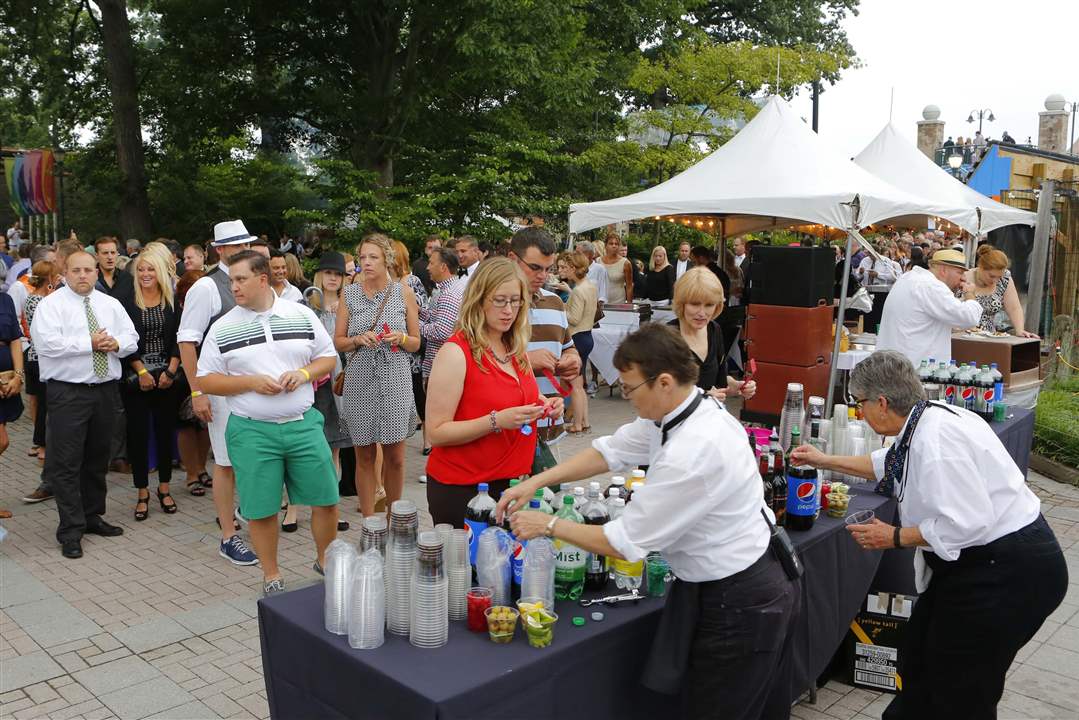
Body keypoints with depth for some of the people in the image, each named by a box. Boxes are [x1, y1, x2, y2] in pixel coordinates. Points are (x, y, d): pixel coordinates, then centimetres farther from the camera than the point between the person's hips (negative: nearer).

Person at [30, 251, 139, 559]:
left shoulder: (111, 304, 12)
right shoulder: (51, 305, -4)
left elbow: (131, 338, 10)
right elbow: (46, 343, -17)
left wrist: (116, 343, -12)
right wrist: (89, 343, -16)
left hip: (105, 390, 5)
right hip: (67, 392, -5)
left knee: (98, 458, 14)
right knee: (66, 463, -4)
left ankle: (92, 516, 28)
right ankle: (71, 530, 2)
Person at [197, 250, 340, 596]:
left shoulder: (302, 315, 4)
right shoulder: (222, 328, 0)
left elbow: (329, 357, 10)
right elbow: (206, 380, 1)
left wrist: (305, 373, -10)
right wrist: (251, 382, -14)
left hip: (304, 423, 1)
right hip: (252, 431, -1)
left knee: (325, 499, 6)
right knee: (262, 509, 5)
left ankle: (325, 560, 29)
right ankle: (271, 575, 24)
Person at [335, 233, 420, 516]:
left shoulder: (404, 293, 3)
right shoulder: (349, 294, 4)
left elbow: (416, 343, 8)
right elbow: (338, 342, 7)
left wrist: (401, 338, -13)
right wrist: (358, 339, -12)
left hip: (395, 379, 0)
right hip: (360, 381, 1)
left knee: (395, 457, 6)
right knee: (364, 456, 6)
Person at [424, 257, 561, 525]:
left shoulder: (517, 348, 6)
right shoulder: (456, 352, -15)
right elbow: (437, 432, -17)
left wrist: (543, 407, 0)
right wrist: (496, 421, -26)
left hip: (513, 482, 6)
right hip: (462, 491, -6)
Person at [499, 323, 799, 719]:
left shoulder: (693, 453, -32)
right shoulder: (678, 410, -4)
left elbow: (624, 543, -22)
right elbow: (611, 451, 8)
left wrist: (550, 525, -9)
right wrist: (536, 481, 0)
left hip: (739, 605, -9)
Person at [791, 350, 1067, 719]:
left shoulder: (934, 439, -27)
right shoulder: (927, 421, 4)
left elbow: (966, 523, -31)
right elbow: (889, 464, 23)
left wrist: (895, 537, -19)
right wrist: (826, 461, 26)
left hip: (1006, 574, -10)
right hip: (978, 564, 10)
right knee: (919, 659, 22)